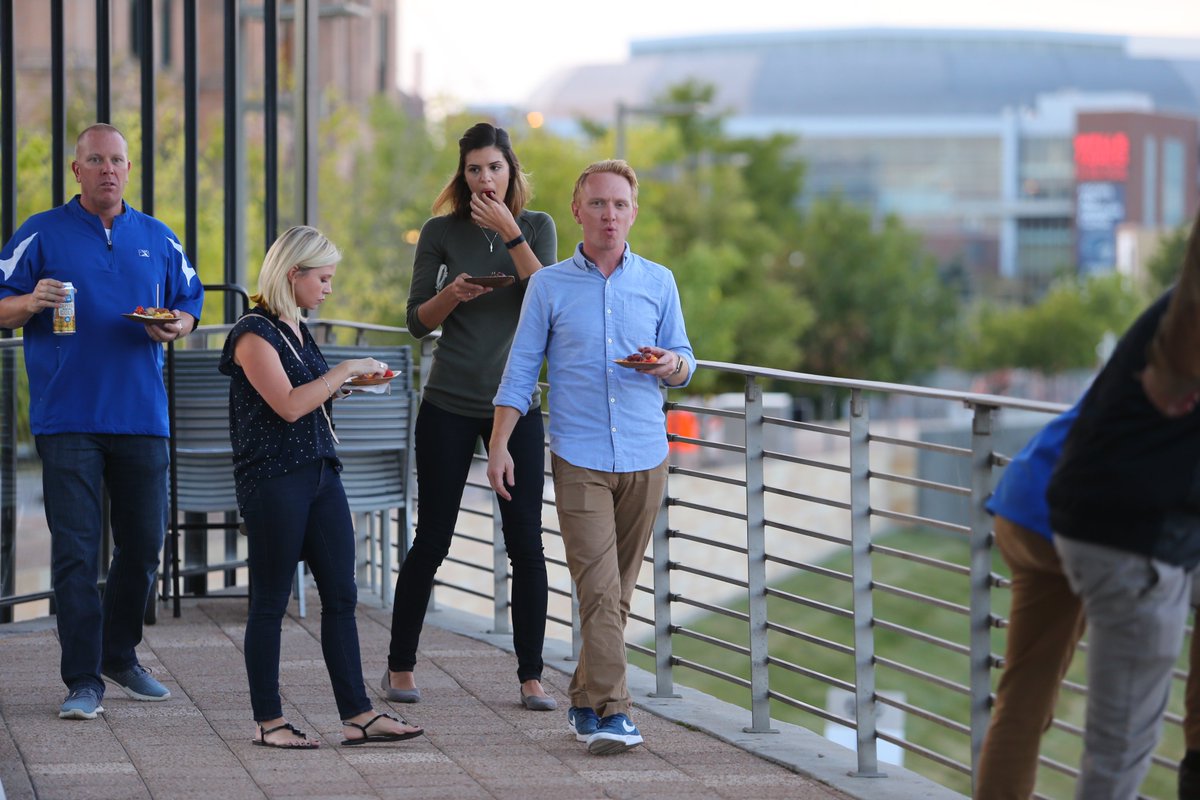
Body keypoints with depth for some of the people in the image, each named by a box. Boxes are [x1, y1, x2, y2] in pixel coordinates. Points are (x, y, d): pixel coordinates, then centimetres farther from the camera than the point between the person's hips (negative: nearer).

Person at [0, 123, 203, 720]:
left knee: (143, 544, 8)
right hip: (67, 418, -3)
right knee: (75, 550, -7)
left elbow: (190, 302, 19)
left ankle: (120, 655, 27)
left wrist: (176, 326, -4)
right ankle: (83, 681, -4)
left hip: (141, 417, 4)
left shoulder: (157, 240, 13)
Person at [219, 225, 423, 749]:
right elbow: (288, 406, -20)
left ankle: (357, 715, 6)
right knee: (270, 601, 0)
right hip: (273, 479, -9)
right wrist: (346, 370, -14)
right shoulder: (254, 334, -12)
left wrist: (346, 387, 9)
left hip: (319, 473, 9)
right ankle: (267, 721, 6)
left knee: (341, 596, 5)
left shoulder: (298, 329, 15)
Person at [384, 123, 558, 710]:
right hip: (449, 404, -1)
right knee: (432, 540, 2)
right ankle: (400, 667, 15)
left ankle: (531, 677, 3)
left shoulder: (536, 227, 4)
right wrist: (450, 295, -17)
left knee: (526, 542, -3)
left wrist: (511, 234, -17)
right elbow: (417, 322, 3)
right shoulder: (441, 232, 1)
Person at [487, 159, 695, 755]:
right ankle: (611, 713, -18)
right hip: (579, 460, -3)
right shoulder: (549, 286, 4)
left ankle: (585, 702, 19)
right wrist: (499, 446, -1)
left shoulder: (658, 282, 9)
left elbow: (684, 362, 13)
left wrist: (672, 365, -12)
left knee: (618, 591, 7)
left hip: (644, 459, 3)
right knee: (598, 590, -13)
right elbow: (521, 371, 6)